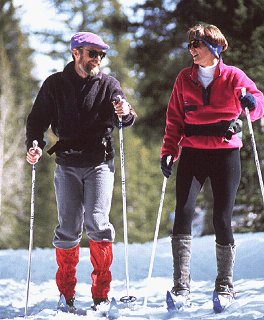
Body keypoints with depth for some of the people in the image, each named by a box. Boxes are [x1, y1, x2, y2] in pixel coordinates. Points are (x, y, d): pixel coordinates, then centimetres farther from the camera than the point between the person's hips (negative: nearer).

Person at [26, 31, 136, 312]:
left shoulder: (108, 84, 5)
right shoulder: (54, 85, 7)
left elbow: (125, 119, -6)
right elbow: (38, 119, 9)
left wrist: (126, 114, -31)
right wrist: (34, 145, -10)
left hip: (100, 163, -1)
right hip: (67, 165, 1)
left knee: (97, 224, -11)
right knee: (68, 229, 0)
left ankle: (101, 293, -4)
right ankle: (66, 293, 11)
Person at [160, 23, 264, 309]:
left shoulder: (233, 77, 1)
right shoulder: (184, 79, 8)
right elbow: (174, 119, 9)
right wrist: (169, 151, -2)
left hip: (225, 154, -1)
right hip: (192, 154, 2)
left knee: (222, 219, -1)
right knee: (183, 213, -14)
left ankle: (225, 285, 13)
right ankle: (181, 286, -13)